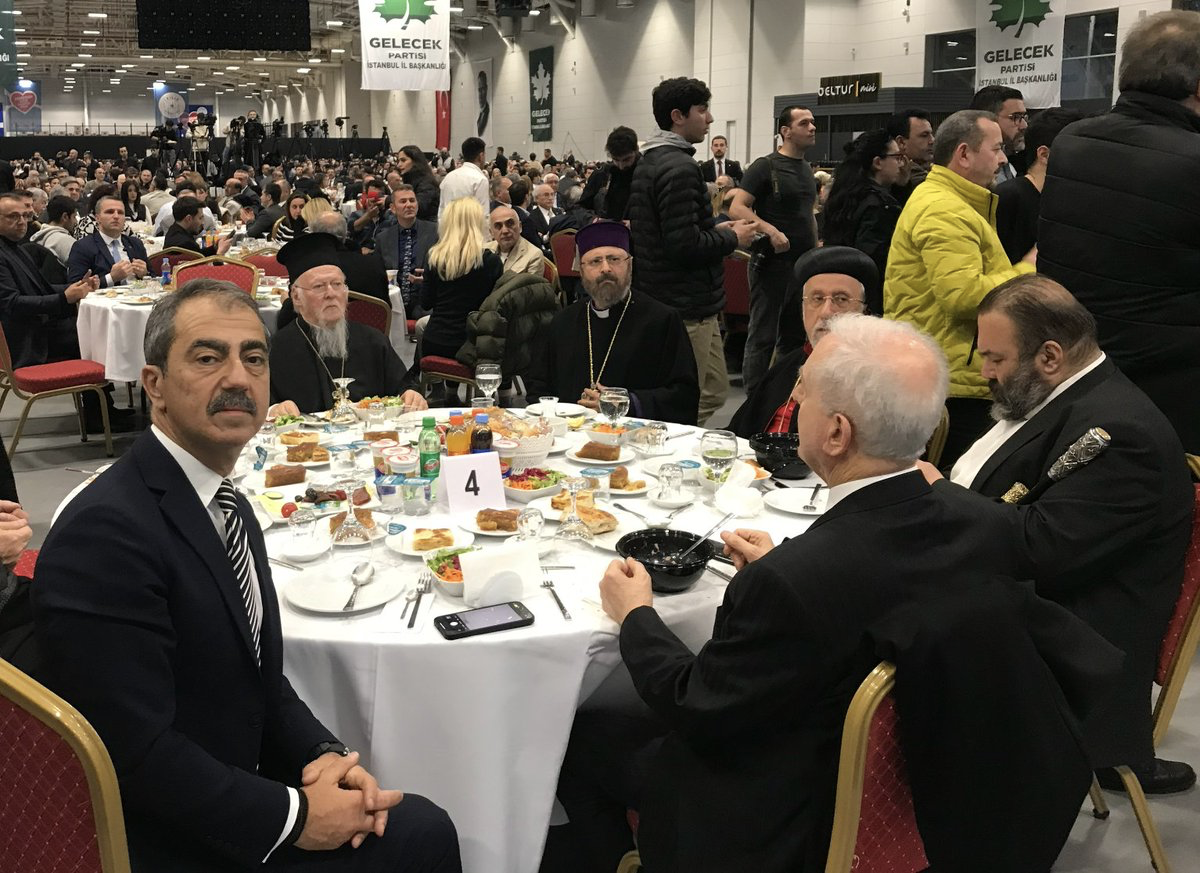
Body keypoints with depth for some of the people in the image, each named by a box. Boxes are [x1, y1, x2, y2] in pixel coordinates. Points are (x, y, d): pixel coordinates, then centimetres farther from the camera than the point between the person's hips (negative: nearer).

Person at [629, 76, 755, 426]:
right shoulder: (679, 168, -19)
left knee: (713, 392, 20)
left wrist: (716, 229, 16)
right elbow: (685, 245, -26)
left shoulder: (648, 162, 14)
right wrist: (732, 238, -9)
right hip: (687, 307, -11)